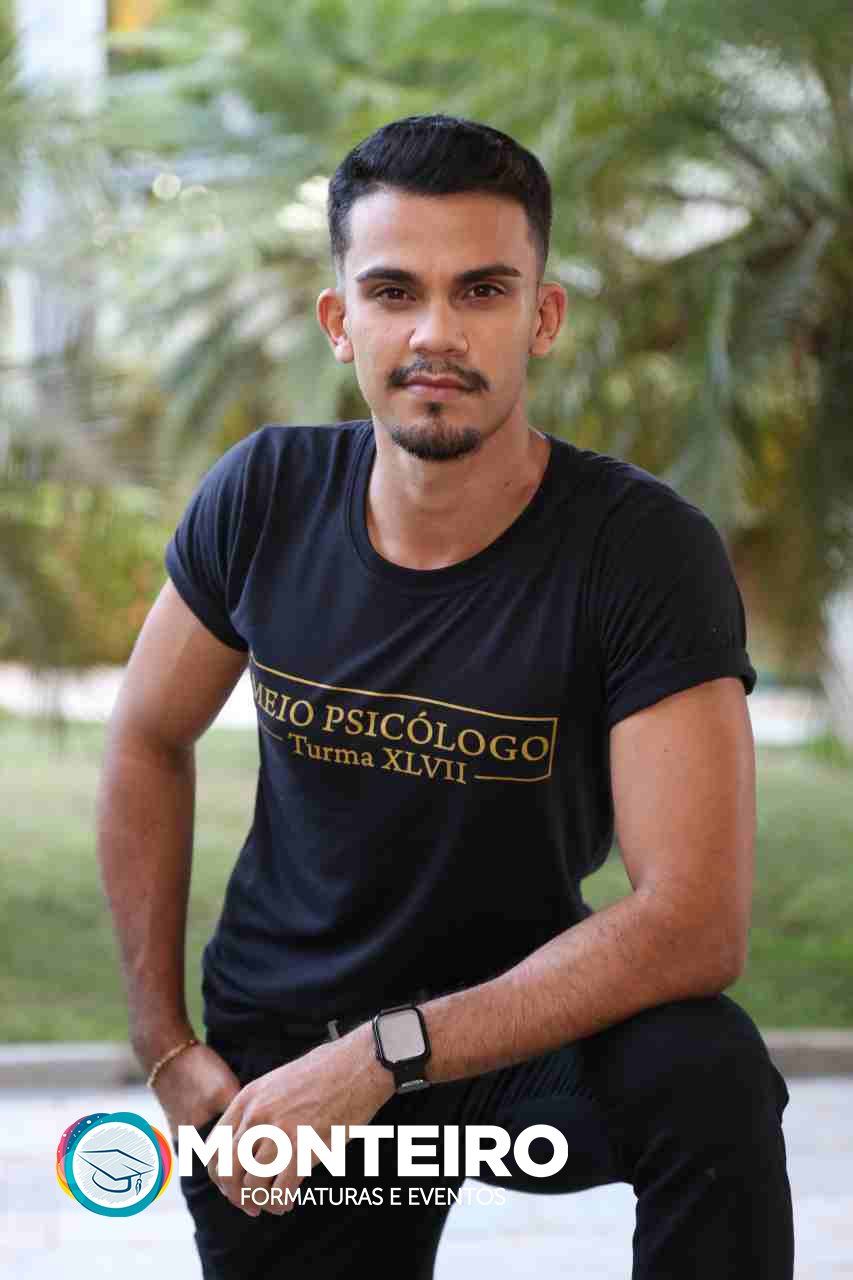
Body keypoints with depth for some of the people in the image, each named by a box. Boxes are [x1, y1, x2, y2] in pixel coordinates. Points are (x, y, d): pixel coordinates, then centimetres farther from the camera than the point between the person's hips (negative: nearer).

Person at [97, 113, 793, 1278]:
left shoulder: (646, 551, -21)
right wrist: (165, 1048, 1)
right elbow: (148, 745, 7)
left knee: (707, 1077, -33)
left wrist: (383, 1058, -29)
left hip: (516, 1028, -3)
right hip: (280, 1058, 3)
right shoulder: (265, 498, -10)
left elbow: (694, 922, -27)